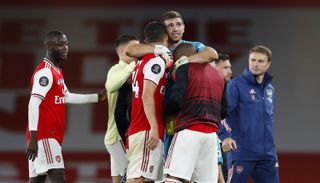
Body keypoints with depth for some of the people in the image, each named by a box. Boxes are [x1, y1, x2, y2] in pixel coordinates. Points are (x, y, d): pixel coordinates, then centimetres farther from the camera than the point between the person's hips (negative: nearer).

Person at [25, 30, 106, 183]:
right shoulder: (45, 72, -13)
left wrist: (97, 97, 35)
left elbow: (66, 97, 32)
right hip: (45, 136, -10)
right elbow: (34, 104, -22)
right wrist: (33, 138, -28)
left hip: (52, 135, 10)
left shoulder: (56, 71, 19)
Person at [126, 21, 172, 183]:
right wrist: (154, 127, -24)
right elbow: (147, 95, -18)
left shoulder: (141, 62, 19)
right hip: (147, 130, -9)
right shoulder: (157, 61, -8)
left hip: (136, 129, 9)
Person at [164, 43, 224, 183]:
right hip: (211, 133, 6)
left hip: (189, 130, -6)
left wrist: (168, 113, 7)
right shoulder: (217, 74, 21)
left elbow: (175, 99, -11)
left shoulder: (185, 68, 0)